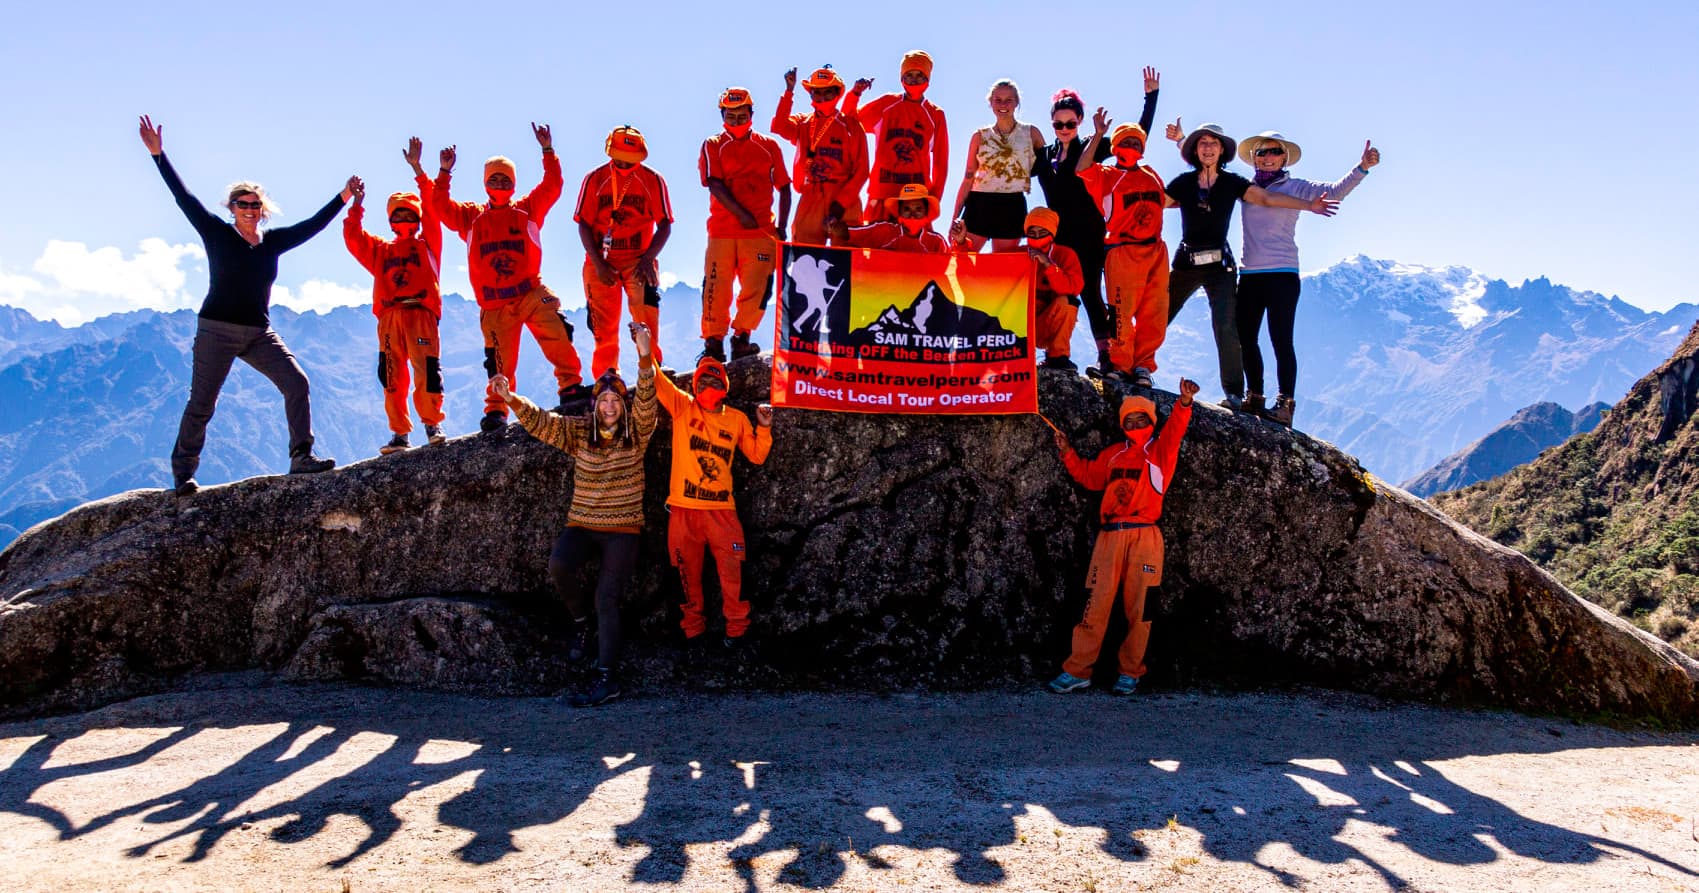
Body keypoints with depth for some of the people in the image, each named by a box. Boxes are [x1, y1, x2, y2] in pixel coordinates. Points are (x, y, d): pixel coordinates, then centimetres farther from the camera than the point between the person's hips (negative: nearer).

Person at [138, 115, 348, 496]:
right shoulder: (217, 234, -2)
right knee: (201, 404, -2)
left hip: (259, 333, 4)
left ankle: (301, 457, -12)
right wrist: (158, 154, -10)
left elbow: (312, 225, 13)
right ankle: (182, 472, 11)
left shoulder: (272, 242, 8)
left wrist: (343, 198, 12)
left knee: (297, 383, -13)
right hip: (216, 331, -4)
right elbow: (184, 198, -6)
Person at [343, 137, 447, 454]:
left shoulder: (427, 244, 15)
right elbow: (353, 237, 16)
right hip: (389, 316, 3)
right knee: (392, 375, -1)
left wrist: (417, 170, 0)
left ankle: (432, 424, 0)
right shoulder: (380, 250, 24)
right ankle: (400, 433, 3)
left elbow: (433, 209, 6)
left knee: (426, 369, -14)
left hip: (421, 312, -3)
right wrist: (356, 204, 7)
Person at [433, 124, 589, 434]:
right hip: (495, 304, 1)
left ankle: (571, 387, -15)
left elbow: (551, 187, 4)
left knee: (558, 335, -21)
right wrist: (445, 173, 0)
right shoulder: (471, 216, 15)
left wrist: (547, 151, -3)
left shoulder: (527, 209, 13)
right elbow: (440, 206, 8)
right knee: (500, 361, 0)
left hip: (531, 293, 0)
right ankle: (496, 411, 10)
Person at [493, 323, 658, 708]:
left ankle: (607, 678, -7)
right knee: (558, 565, -27)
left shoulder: (636, 432, -1)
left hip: (622, 529, -2)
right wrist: (513, 400, -21)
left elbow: (646, 402, -17)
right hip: (582, 524, 2)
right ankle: (580, 620, 2)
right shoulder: (578, 431, 6)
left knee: (607, 599, -10)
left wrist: (645, 359, -34)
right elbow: (542, 422, -2)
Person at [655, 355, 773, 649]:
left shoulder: (737, 419, 8)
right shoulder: (682, 407, 3)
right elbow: (657, 381, -8)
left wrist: (764, 428, -3)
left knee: (731, 570, -2)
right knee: (688, 571, 9)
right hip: (683, 509, 0)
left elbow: (757, 456, 13)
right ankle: (693, 627, 23)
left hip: (721, 509, 0)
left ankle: (736, 627, 11)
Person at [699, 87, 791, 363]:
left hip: (761, 231, 1)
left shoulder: (769, 146, 13)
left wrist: (781, 227, 2)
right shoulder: (713, 146, 9)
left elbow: (784, 188, 13)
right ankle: (713, 343, 3)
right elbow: (715, 185, -4)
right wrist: (741, 214, -17)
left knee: (757, 288, -5)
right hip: (721, 231, -1)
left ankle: (741, 337, 10)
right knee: (716, 288, -4)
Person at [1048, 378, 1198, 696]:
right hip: (1109, 537, 3)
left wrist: (1184, 403, -29)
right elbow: (1089, 476, 28)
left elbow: (1175, 429, -12)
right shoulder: (1114, 454, 19)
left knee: (1139, 608, 0)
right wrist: (1068, 454, 17)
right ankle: (1077, 670, 4)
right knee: (1095, 604, 0)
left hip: (1144, 538, -3)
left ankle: (1131, 672, 12)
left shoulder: (1160, 450, 7)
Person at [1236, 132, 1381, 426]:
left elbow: (1334, 191, -11)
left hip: (1282, 274, -4)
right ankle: (1254, 396, 18)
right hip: (1249, 275, 5)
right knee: (1245, 338, 7)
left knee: (1281, 340, -9)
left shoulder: (1295, 187, 3)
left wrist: (1362, 168, -26)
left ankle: (1285, 403, -9)